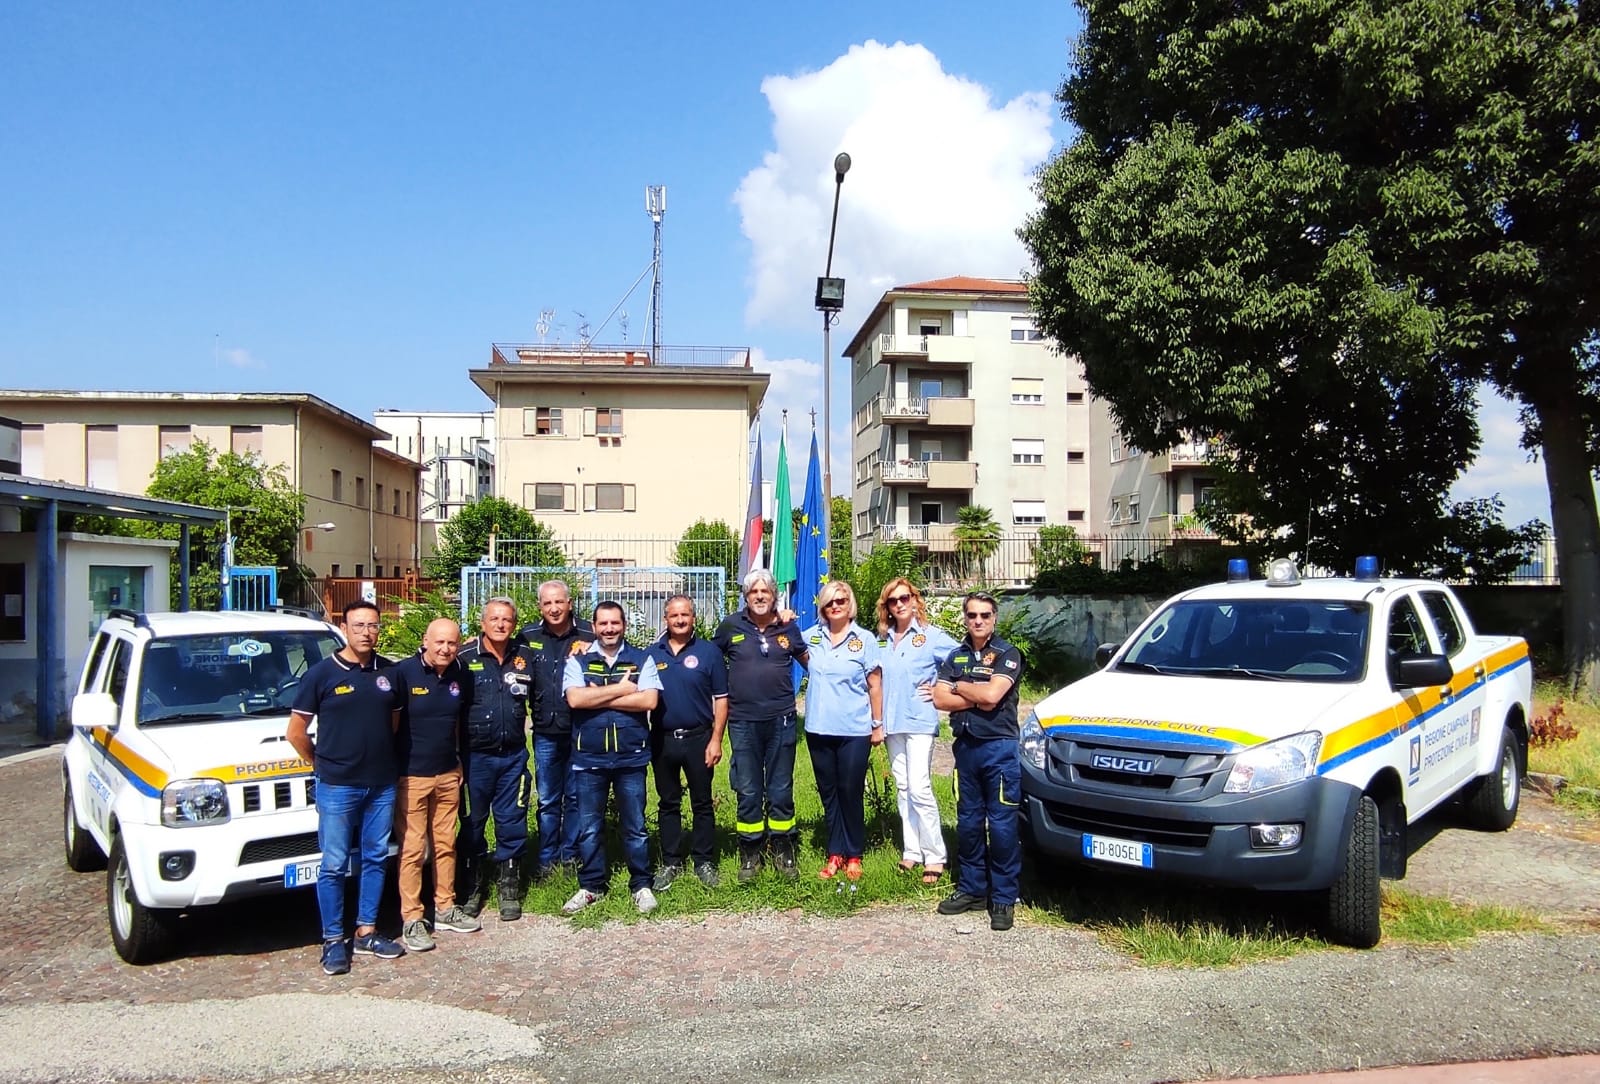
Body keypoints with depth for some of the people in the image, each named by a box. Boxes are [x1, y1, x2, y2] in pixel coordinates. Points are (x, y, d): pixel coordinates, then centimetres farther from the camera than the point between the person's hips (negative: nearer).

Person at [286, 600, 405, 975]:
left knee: (374, 859, 12)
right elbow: (296, 732, -2)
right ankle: (333, 940, 14)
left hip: (382, 785, 4)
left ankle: (366, 932, 24)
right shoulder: (322, 674, -7)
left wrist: (383, 758, 11)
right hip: (337, 788, -4)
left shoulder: (389, 672, 5)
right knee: (334, 865, 3)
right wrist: (322, 764, 4)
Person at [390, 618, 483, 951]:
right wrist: (394, 767, -8)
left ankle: (445, 909, 23)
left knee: (446, 843, 12)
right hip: (411, 776, -5)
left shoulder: (460, 674, 4)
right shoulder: (404, 672, -12)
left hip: (448, 774, 5)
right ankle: (411, 920, 7)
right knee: (412, 848, -1)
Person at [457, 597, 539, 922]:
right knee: (473, 819, 10)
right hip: (475, 754, -2)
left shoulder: (527, 657, 3)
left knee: (512, 819, 6)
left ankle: (508, 882, 19)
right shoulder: (465, 657, -7)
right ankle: (476, 878, 26)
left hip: (513, 754, 2)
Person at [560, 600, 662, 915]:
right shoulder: (577, 661, 3)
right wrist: (621, 689, -12)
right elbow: (575, 699, -13)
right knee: (588, 827, 10)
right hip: (588, 758, 1)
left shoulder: (642, 660, 2)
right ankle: (591, 886, 24)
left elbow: (649, 700, -13)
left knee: (634, 826, 8)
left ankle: (641, 885, 21)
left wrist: (598, 697, -12)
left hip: (631, 757, -1)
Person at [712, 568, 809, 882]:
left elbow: (809, 659, 19)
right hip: (743, 723, -1)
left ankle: (783, 851, 21)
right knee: (748, 793, 6)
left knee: (781, 791, 9)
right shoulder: (730, 626, 0)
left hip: (781, 721, 1)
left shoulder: (788, 628, 4)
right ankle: (749, 855, 18)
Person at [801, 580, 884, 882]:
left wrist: (878, 724, -2)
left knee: (851, 793, 4)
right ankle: (835, 853, 21)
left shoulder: (865, 639, -4)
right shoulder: (812, 636, 4)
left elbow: (875, 685, -1)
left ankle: (854, 855, 17)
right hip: (819, 729, 3)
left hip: (854, 730, -3)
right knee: (828, 793, 11)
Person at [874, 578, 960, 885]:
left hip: (920, 721, -6)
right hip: (893, 722, 6)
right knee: (903, 789, 10)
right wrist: (878, 719, 8)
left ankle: (935, 857, -1)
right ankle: (911, 851, 18)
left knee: (919, 789, -10)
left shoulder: (931, 635, -5)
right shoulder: (882, 639, 9)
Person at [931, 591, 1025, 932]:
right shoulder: (956, 656, 13)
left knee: (1002, 825, -3)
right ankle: (971, 889, 22)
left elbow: (992, 694, -18)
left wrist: (959, 686, -2)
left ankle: (1003, 898, 5)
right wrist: (978, 698, -10)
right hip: (966, 746, 5)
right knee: (968, 822, 11)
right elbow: (940, 699, 2)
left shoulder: (1007, 654, -2)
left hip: (999, 747, -5)